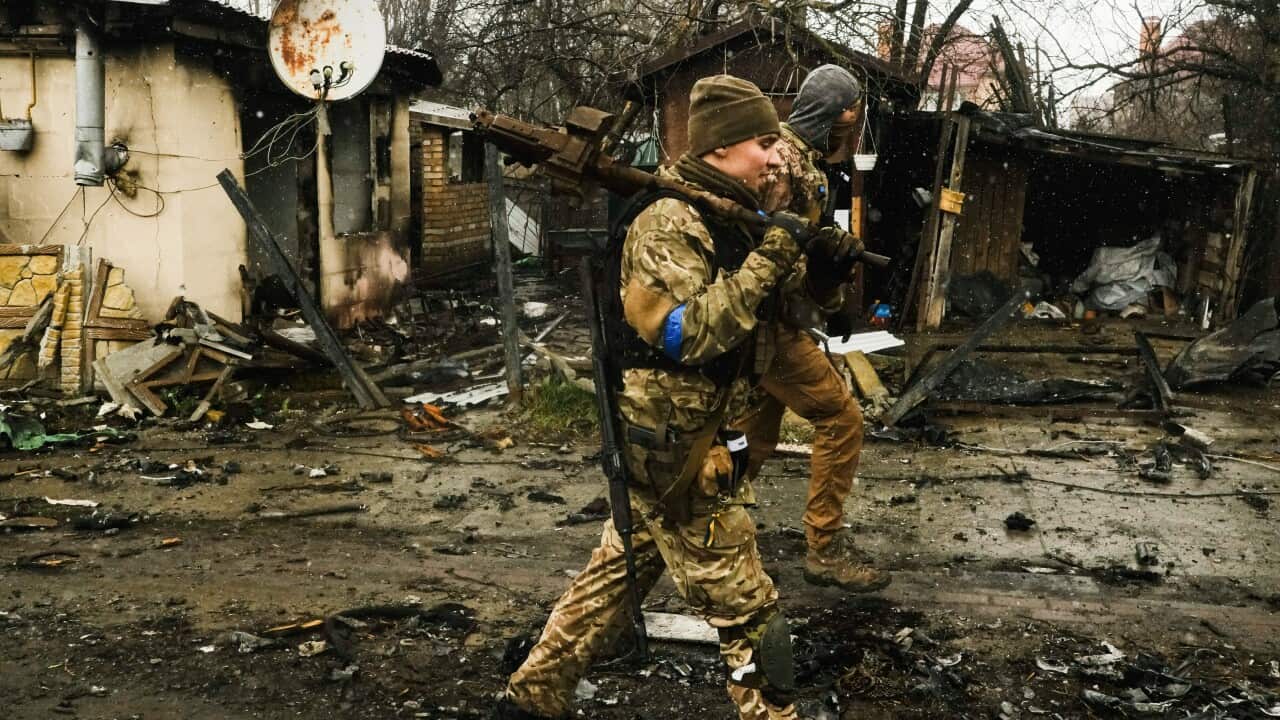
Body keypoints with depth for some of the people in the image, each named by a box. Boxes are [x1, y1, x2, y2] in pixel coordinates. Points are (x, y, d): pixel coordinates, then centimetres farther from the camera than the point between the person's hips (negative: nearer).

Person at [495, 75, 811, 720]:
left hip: (662, 436, 10)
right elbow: (692, 333, -28)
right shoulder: (669, 221, -18)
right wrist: (769, 259, -25)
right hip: (673, 447, -10)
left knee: (617, 573, 20)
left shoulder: (728, 214, 10)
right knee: (744, 604, 0)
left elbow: (768, 319, 15)